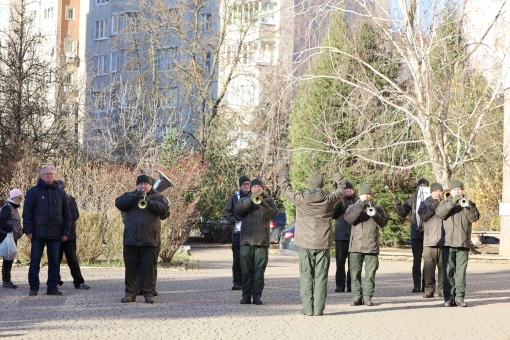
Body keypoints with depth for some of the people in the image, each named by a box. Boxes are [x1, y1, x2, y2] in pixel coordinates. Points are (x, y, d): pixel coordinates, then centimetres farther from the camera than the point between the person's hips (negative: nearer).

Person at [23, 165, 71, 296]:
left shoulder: (60, 193, 10)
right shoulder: (34, 191, 1)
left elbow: (66, 213, 10)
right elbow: (27, 212, -2)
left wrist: (66, 232, 4)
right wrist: (28, 230, -9)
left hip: (55, 234, 3)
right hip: (38, 233, -3)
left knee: (54, 262, 4)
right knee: (35, 262, 1)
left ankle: (52, 287, 9)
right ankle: (33, 288, 7)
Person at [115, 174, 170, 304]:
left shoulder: (157, 197, 11)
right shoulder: (130, 195, 17)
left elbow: (166, 210, -6)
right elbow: (119, 203, -2)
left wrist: (150, 202, -17)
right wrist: (134, 197, -15)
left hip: (150, 239, -2)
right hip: (130, 238, 2)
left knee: (149, 267, -1)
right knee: (130, 267, 4)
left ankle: (149, 293, 5)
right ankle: (130, 293, 9)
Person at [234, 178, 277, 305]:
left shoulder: (268, 201, 14)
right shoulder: (244, 200, 16)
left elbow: (273, 214, -5)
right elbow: (237, 211, -4)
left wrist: (263, 203, -20)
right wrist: (250, 200, -16)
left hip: (262, 241, -1)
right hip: (246, 240, 1)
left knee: (259, 269, -4)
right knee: (246, 269, -2)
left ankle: (257, 295, -1)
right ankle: (246, 295, 2)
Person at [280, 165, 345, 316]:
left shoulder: (300, 198, -7)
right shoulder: (329, 199, -3)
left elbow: (285, 188, 11)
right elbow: (341, 191, 19)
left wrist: (284, 173, 29)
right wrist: (338, 178, 38)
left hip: (306, 243, -1)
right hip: (323, 243, 1)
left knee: (306, 277, 4)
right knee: (321, 278, 4)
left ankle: (307, 308, 2)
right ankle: (319, 309, 2)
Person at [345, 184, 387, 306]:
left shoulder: (377, 208, 12)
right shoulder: (353, 207, 10)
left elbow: (383, 223, -2)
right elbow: (348, 218, -11)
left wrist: (374, 214, -20)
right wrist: (361, 207, -22)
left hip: (371, 246, 0)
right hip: (356, 246, 0)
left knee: (370, 273, -1)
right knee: (355, 273, -1)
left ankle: (368, 297, 5)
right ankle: (356, 296, 5)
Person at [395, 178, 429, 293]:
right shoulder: (413, 199, 9)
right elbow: (403, 213, 11)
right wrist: (399, 205, -7)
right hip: (416, 234, 1)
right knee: (416, 260, 2)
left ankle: (426, 284, 9)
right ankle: (417, 285, 5)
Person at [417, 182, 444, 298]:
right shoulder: (425, 203, 15)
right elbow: (422, 215, -4)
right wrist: (434, 207, -10)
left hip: (444, 241, 1)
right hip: (429, 241, -1)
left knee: (443, 266, -1)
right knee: (429, 266, -6)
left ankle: (442, 289, 4)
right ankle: (429, 289, -2)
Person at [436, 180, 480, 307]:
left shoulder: (469, 204, 15)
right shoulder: (445, 203, 14)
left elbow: (475, 217, -2)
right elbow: (439, 212, -8)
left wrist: (467, 207, -19)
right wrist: (452, 202, -21)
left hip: (463, 244, 0)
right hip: (448, 243, 0)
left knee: (461, 271, -1)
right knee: (448, 271, -3)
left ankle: (460, 297, 2)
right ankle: (448, 297, -1)